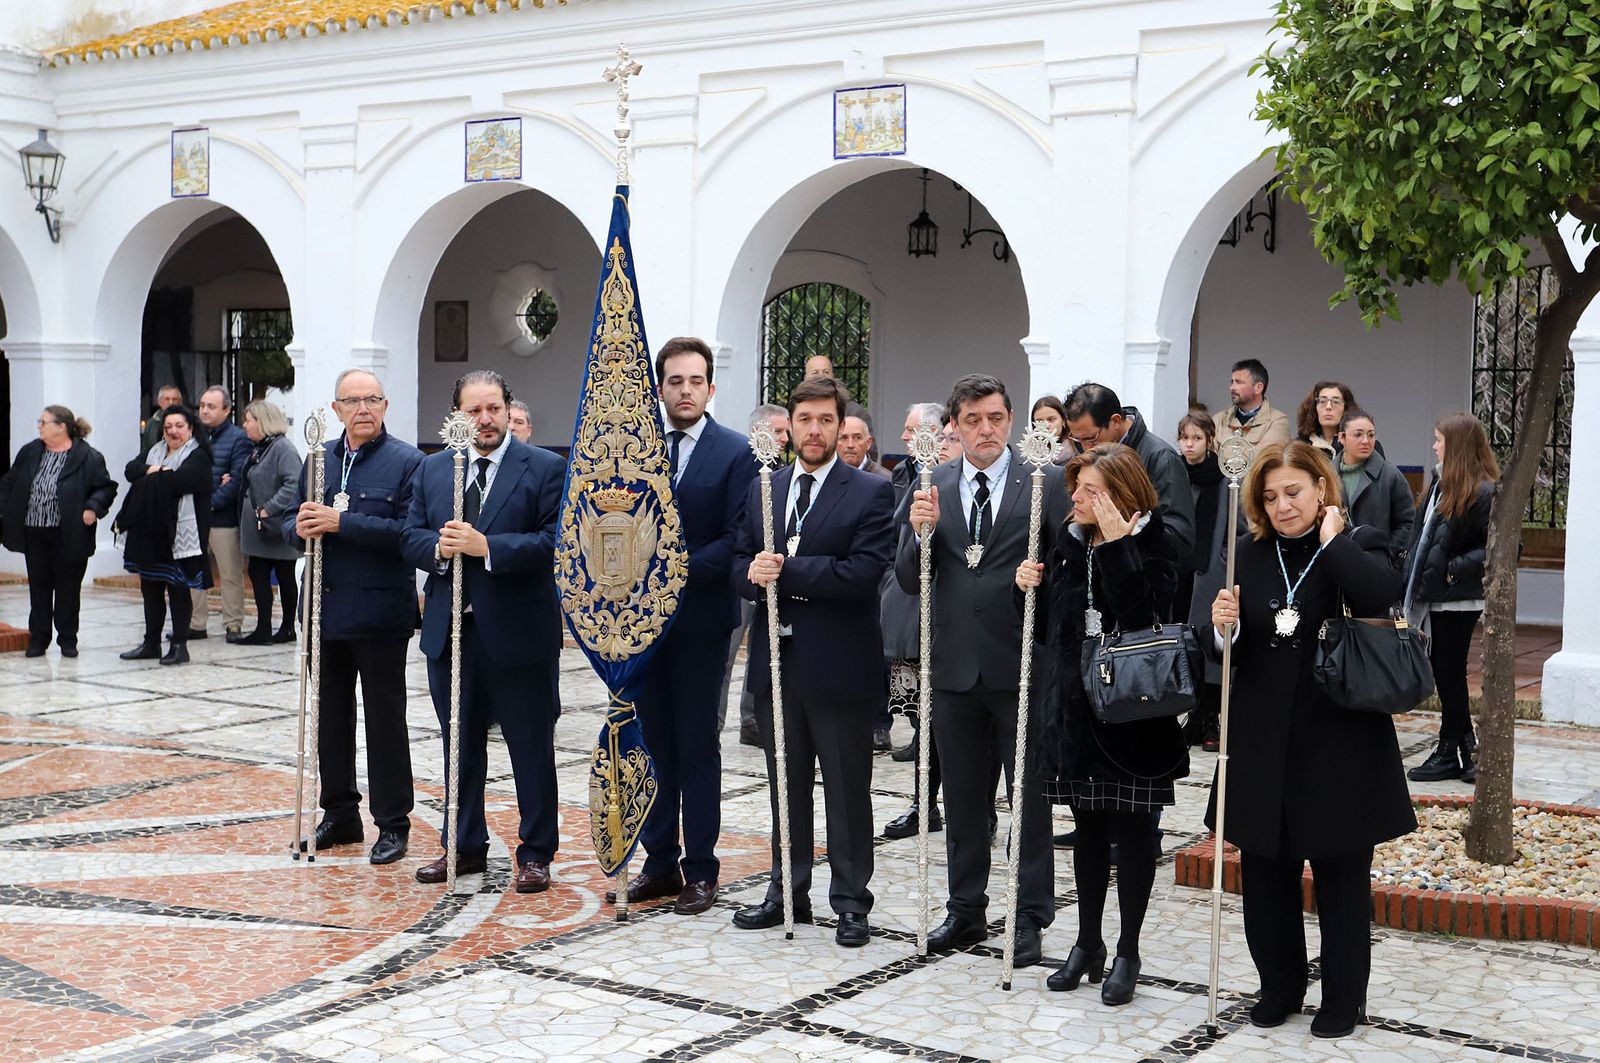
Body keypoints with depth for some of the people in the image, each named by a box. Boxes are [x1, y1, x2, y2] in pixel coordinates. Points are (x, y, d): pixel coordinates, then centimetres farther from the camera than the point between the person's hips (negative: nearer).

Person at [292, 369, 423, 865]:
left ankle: (393, 824, 11)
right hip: (325, 608, 6)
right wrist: (301, 527, -9)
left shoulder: (407, 462, -7)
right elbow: (293, 520, 15)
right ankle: (340, 815, 26)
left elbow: (407, 531, -18)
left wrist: (340, 522, -22)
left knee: (385, 719, 2)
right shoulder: (319, 458, 11)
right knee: (331, 716, 14)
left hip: (379, 613, -6)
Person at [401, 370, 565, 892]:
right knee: (460, 745, 15)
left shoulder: (545, 469, -5)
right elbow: (410, 536, 7)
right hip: (450, 631, 5)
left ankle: (535, 853, 16)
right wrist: (439, 548, -15)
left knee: (531, 747, 5)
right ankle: (465, 845, 29)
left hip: (518, 630, -5)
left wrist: (487, 547, -23)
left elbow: (554, 541, -15)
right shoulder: (432, 469, 10)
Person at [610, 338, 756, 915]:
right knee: (653, 742, 9)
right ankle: (659, 862, 19)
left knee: (697, 745, 2)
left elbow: (737, 540, -10)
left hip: (700, 619, -4)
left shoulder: (735, 452, -5)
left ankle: (700, 870, 10)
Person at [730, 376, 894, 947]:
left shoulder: (871, 492, -6)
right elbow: (741, 562, 9)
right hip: (777, 658, 5)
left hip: (838, 663, -5)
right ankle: (788, 889, 27)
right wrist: (755, 575, -14)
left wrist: (786, 569, -19)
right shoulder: (764, 488, 11)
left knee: (847, 790, 4)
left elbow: (863, 573, -17)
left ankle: (851, 901, 14)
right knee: (785, 786, 15)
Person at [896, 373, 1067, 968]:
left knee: (1030, 799, 5)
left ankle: (1029, 918, 15)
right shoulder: (932, 489, 6)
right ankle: (967, 910, 27)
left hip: (1023, 665, -3)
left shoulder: (1046, 483, -3)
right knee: (963, 800, 15)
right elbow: (909, 581, 3)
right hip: (955, 667, 3)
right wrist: (919, 531, -14)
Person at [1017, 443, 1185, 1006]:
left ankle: (1127, 952, 15)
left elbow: (1141, 613, -26)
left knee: (1131, 829, 4)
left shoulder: (1153, 547, -9)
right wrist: (1031, 586, -3)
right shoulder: (1070, 545, 8)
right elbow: (1051, 624, 14)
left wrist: (1116, 546, -25)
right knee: (1088, 827, 14)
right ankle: (1088, 943, 25)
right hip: (1076, 710, 6)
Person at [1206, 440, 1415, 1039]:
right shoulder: (1247, 557, 5)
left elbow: (1381, 597, -28)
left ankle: (1343, 998, 24)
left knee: (1341, 879, 9)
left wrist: (1331, 540, -17)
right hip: (1264, 747, 4)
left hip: (1340, 746, -3)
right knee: (1265, 877, 12)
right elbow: (1220, 651, 6)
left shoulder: (1358, 547, -5)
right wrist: (1221, 627, -16)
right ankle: (1280, 986, 30)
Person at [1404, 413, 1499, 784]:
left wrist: (1453, 570, -19)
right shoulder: (1441, 483, 10)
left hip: (1457, 600, -8)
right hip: (1434, 596, 8)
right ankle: (1466, 748, 23)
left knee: (1449, 674, 2)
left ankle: (1449, 755, 13)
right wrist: (1412, 579, 11)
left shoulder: (1485, 492, -15)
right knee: (1445, 674, 13)